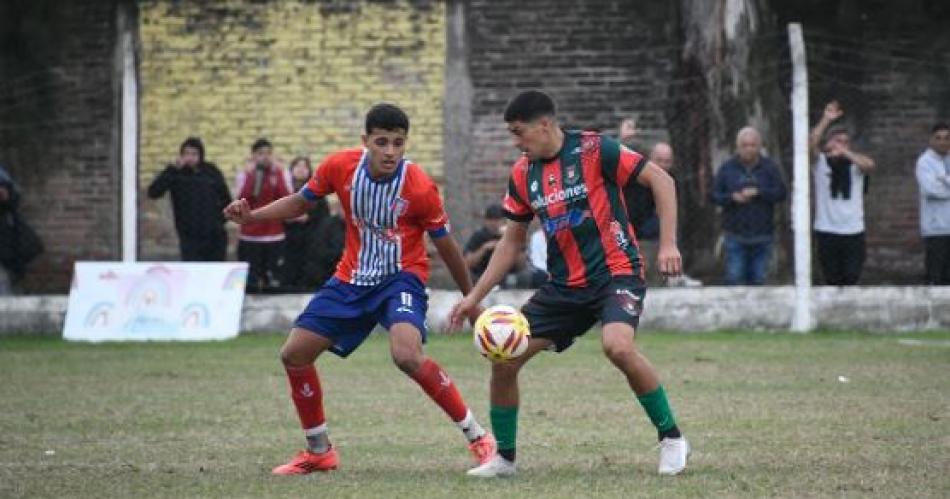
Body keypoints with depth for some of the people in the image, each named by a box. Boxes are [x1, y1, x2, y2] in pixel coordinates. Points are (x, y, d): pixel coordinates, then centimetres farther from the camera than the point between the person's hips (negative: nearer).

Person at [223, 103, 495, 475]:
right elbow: (301, 201, 7)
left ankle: (477, 437, -16)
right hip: (351, 279, 5)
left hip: (401, 277, -5)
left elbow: (446, 246, -7)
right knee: (294, 354, 2)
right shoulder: (340, 166, -11)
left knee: (407, 355, -32)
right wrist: (251, 216, -8)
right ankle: (319, 451, 20)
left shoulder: (419, 187, -20)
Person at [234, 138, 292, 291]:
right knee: (249, 284, -2)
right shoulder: (245, 174, 4)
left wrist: (277, 176, -15)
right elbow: (242, 199, -11)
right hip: (249, 237, 0)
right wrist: (250, 176, -16)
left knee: (273, 284, -1)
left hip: (274, 236, 0)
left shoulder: (280, 173, 5)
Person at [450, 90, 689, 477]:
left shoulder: (593, 150, -12)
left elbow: (661, 180, -9)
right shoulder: (523, 174, 6)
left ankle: (671, 437, -14)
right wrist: (475, 296, 11)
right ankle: (504, 457, 17)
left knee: (617, 345, -33)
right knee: (504, 360, -1)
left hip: (615, 271, -6)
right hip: (564, 285, 6)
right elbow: (512, 241, 16)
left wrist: (668, 244, -17)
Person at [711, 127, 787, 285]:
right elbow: (715, 195, 4)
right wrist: (732, 197, -16)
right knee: (733, 278, -7)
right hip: (735, 235, -1)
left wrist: (758, 193, -17)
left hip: (762, 236, 1)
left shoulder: (769, 167, 5)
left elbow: (781, 193, -3)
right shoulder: (727, 168, 6)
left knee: (758, 279, 3)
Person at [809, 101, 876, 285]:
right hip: (826, 230, -1)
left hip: (854, 230, 1)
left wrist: (845, 152, -31)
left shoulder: (855, 162, 6)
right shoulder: (820, 162, 4)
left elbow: (869, 165, -17)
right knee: (832, 280, 2)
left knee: (852, 278, -4)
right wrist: (826, 120, -23)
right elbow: (810, 144, -16)